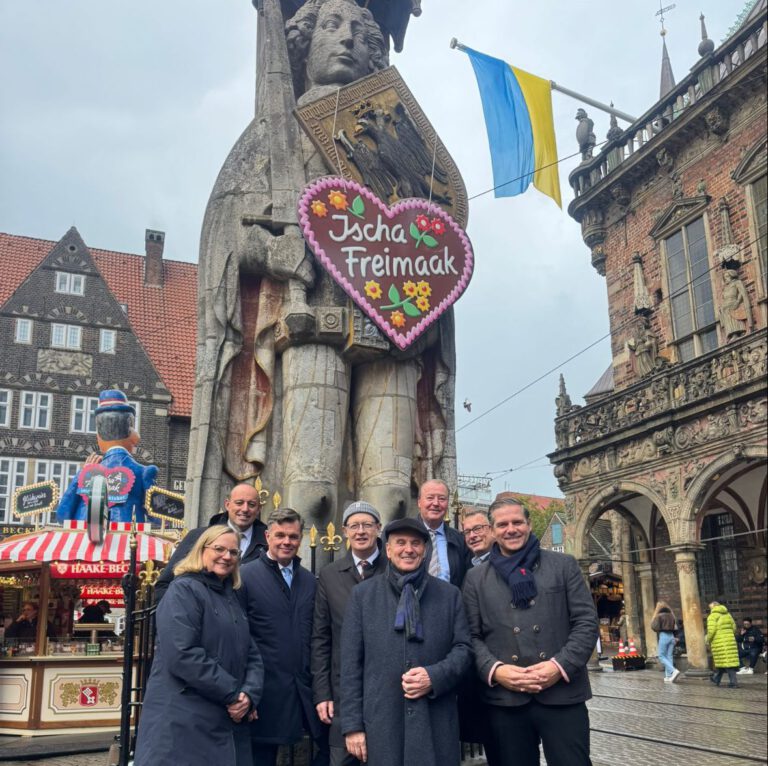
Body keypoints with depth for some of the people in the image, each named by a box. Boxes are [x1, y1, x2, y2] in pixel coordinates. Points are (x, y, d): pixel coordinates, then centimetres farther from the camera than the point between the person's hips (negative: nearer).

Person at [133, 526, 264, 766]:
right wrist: (233, 693, -16)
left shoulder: (232, 598, 17)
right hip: (183, 723, -7)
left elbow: (252, 655, 12)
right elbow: (182, 655, -20)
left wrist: (249, 694, -8)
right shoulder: (184, 590, -8)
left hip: (227, 722, 8)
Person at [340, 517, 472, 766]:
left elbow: (463, 649, 6)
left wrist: (435, 676, -13)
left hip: (436, 723, 1)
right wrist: (353, 725, -3)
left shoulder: (449, 594, 8)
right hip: (381, 722, -1)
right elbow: (351, 663, 2)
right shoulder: (362, 594, 5)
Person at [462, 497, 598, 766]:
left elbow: (587, 622, 2)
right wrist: (494, 670, -11)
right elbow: (472, 635, 6)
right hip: (504, 701, 1)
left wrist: (561, 666, -11)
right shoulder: (476, 577, 10)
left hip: (562, 695, -1)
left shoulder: (563, 565, 7)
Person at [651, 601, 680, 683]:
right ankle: (668, 676, 6)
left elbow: (655, 627, -12)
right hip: (671, 636, 6)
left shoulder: (659, 616, -8)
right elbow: (674, 627, 12)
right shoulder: (671, 615, 11)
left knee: (662, 656, 1)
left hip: (664, 636, -6)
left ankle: (674, 671, -18)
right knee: (669, 656, 8)